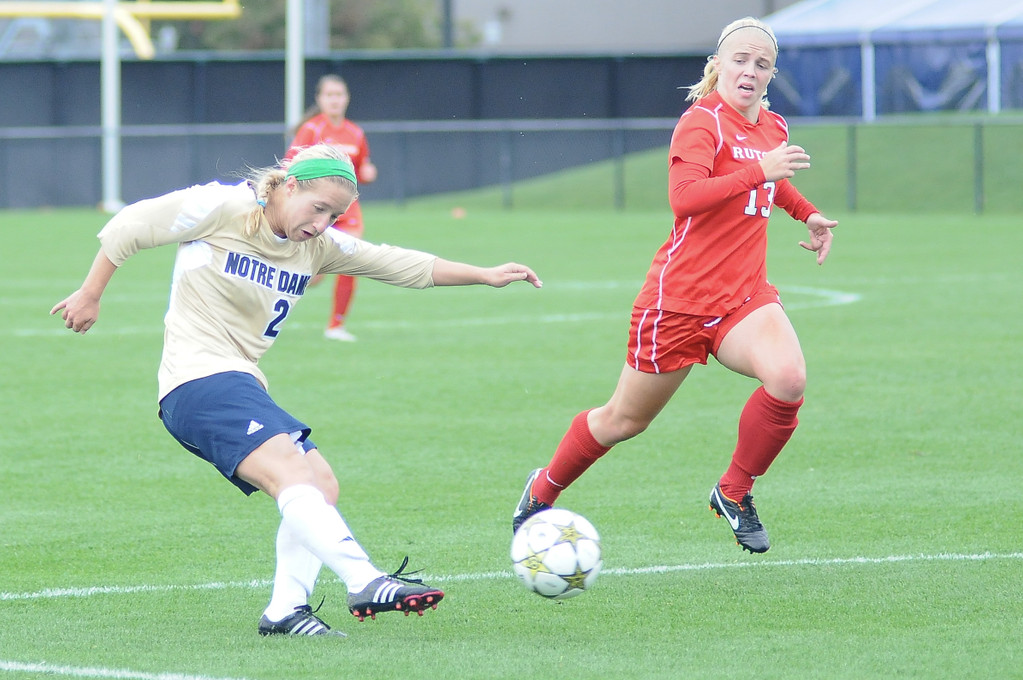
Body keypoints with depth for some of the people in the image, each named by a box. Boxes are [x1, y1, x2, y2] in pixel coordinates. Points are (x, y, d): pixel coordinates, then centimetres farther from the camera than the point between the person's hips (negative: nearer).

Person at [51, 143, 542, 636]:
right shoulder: (220, 209, -8)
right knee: (290, 468, -26)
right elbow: (128, 228, -1)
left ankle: (286, 609, 0)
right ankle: (364, 581, -41)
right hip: (198, 379, -9)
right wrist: (90, 295, 5)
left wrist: (484, 276, 11)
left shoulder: (318, 246, 11)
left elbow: (400, 265, 15)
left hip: (241, 385, 9)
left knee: (321, 483, 1)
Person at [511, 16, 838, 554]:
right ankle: (543, 491, 37)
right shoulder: (702, 121, -15)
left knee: (788, 379, -26)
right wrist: (758, 171, -37)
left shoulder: (772, 127, 10)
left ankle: (734, 492, -5)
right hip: (679, 300, -5)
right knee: (625, 420, 9)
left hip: (744, 297, 5)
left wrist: (807, 213, 27)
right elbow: (684, 198, -34)